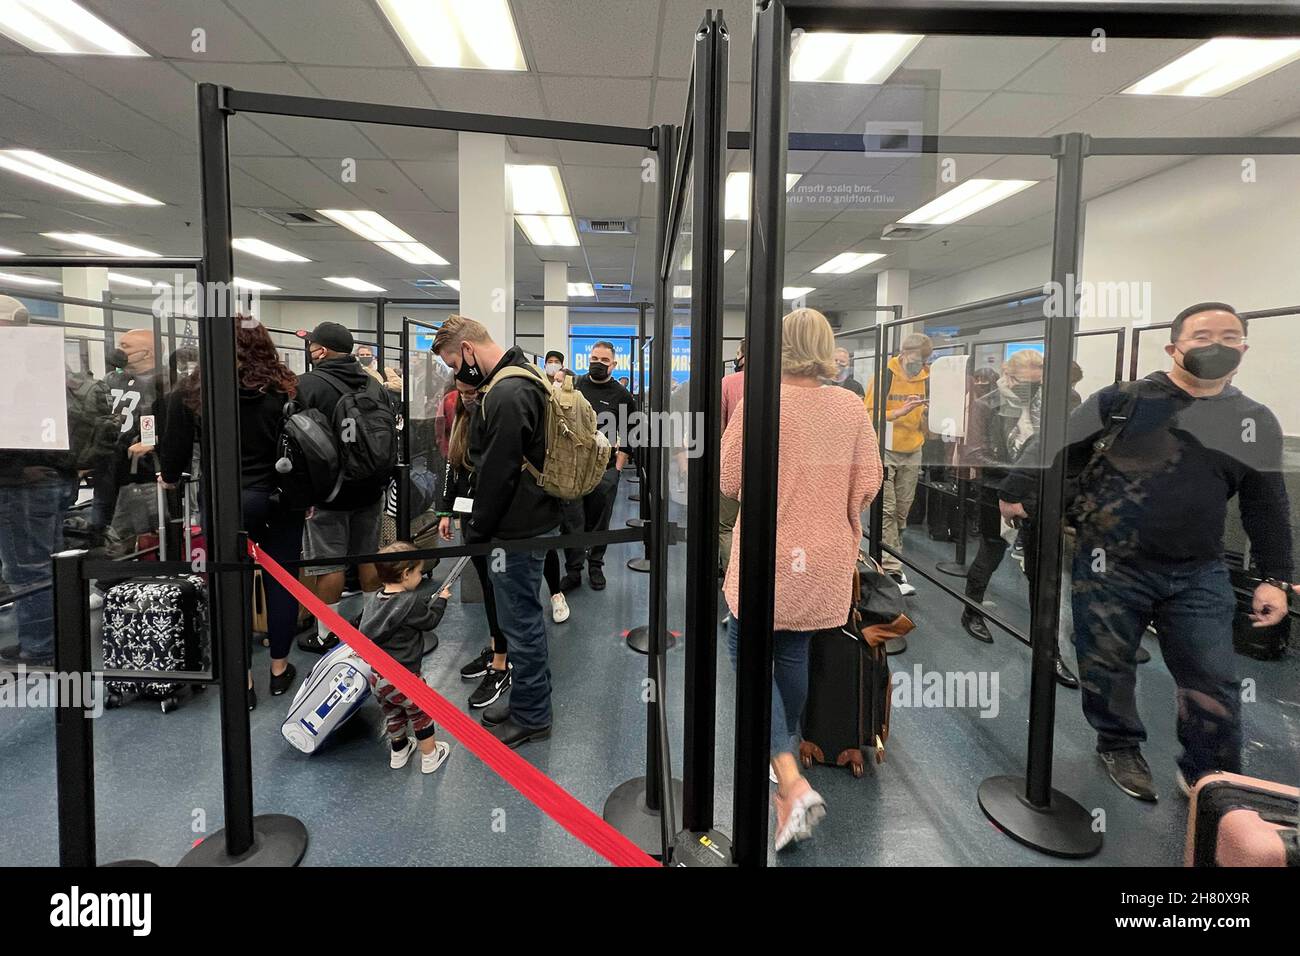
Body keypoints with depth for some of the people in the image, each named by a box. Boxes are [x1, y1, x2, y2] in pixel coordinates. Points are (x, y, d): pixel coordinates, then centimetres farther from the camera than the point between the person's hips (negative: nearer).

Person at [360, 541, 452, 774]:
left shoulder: (373, 599, -1)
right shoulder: (411, 602, -21)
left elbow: (365, 631, 11)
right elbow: (429, 621, -6)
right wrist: (440, 600, 10)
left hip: (376, 675, 7)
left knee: (392, 712, 27)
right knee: (421, 712, 15)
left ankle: (398, 751, 46)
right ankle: (430, 756, 28)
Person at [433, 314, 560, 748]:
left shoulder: (507, 394, -21)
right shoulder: (524, 378, 12)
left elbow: (497, 474, -21)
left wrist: (476, 531, -9)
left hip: (518, 528, -10)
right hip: (533, 517, 11)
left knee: (521, 620, 3)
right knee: (523, 616, 20)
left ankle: (530, 716, 19)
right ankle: (530, 700, 35)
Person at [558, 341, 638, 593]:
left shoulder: (622, 395, 4)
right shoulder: (574, 386, 7)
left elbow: (630, 437, 6)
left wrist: (618, 467, 1)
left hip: (605, 469, -1)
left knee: (599, 522, 10)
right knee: (571, 520, 1)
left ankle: (595, 566, 25)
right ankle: (573, 570, 12)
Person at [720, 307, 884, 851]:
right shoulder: (852, 407, -1)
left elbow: (730, 482, -13)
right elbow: (868, 485, 1)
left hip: (770, 553, -5)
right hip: (827, 559, 5)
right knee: (793, 653, 21)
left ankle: (791, 782, -5)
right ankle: (788, 758, 39)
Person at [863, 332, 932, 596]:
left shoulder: (927, 378, 5)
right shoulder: (885, 375, -9)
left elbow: (928, 422, 14)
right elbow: (869, 414, -11)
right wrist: (900, 411, -22)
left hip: (912, 454, 5)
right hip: (884, 452, -5)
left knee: (902, 511, 9)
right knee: (886, 510, -6)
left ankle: (890, 560, 21)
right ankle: (892, 570, -3)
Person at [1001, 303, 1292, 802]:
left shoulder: (1257, 423, 5)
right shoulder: (1124, 400, -8)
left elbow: (1267, 507, 10)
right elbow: (1059, 449, -3)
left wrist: (1274, 578, 7)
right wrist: (1015, 491, -5)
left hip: (1199, 573, 3)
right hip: (1110, 565, -3)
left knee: (1213, 680, 4)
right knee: (1107, 666, 9)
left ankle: (1210, 775, 26)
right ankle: (1119, 748, 33)